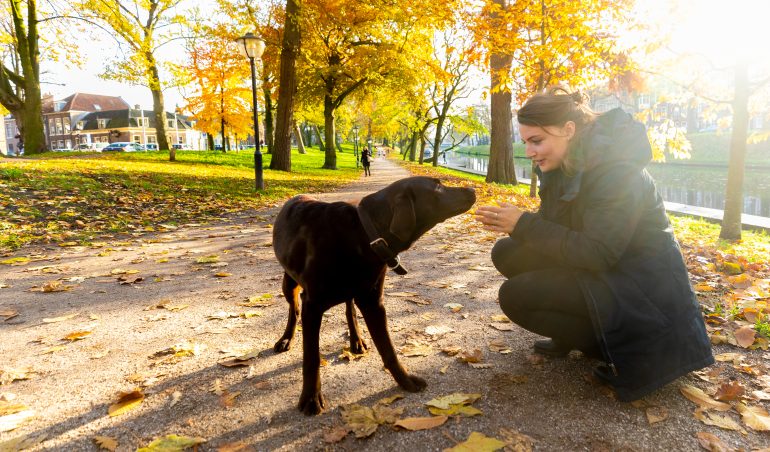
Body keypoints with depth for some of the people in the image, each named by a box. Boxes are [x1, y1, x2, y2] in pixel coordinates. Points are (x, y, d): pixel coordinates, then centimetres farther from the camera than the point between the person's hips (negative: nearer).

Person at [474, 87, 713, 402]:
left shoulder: (616, 170, -26)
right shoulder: (565, 164, 0)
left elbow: (598, 254, -28)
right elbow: (553, 225, 2)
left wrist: (525, 225, -29)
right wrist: (516, 224, -19)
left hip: (639, 286, -9)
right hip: (600, 268, 9)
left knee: (515, 296, -20)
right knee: (507, 254, -3)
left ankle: (617, 347, -3)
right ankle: (570, 336, 9)